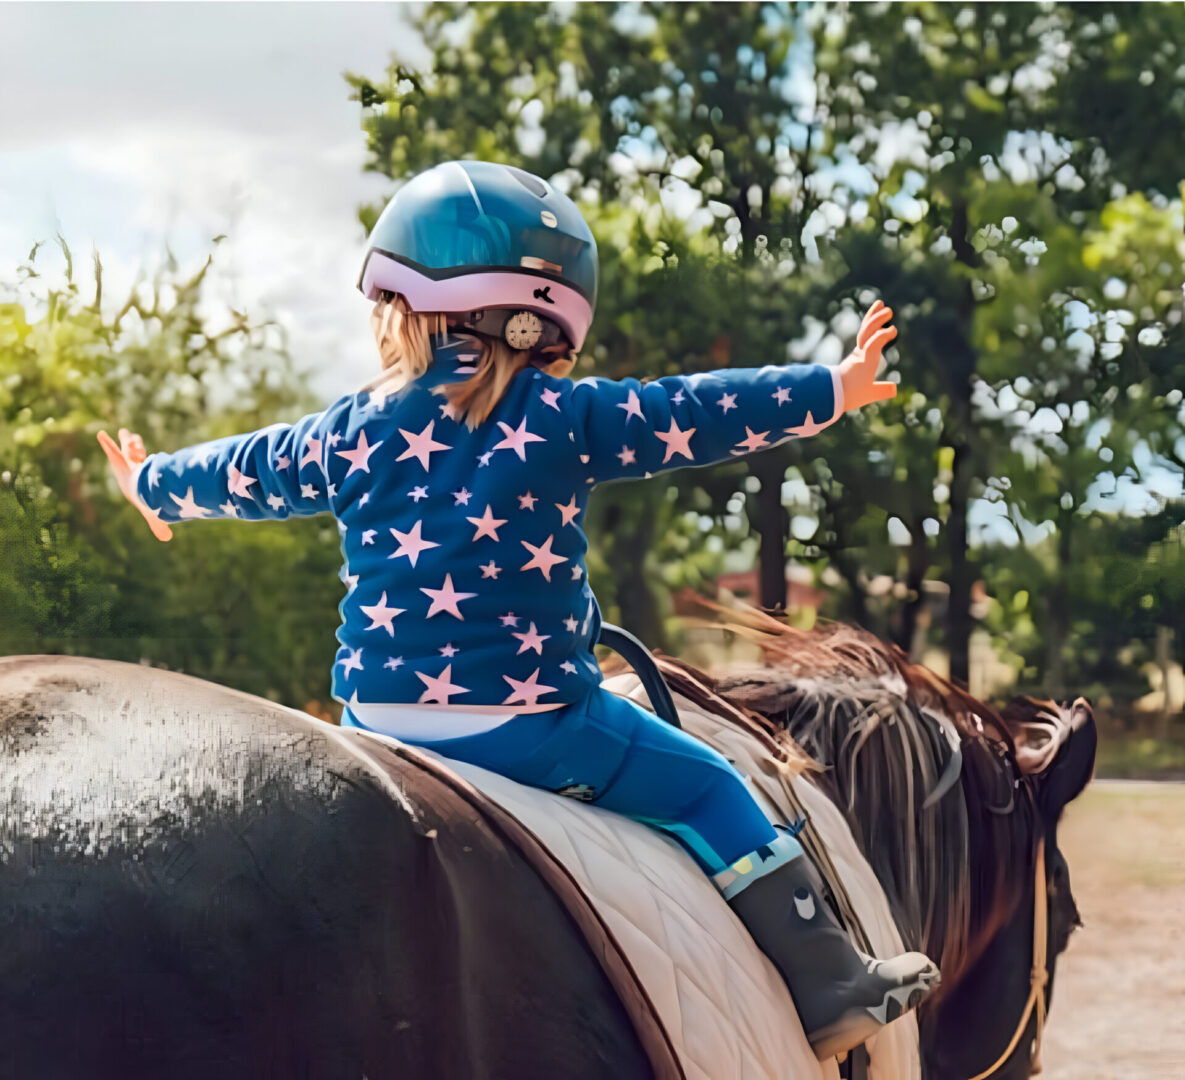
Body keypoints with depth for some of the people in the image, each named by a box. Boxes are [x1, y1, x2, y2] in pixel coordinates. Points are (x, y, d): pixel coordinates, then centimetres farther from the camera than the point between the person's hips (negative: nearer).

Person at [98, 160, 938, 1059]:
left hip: (379, 719, 4)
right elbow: (696, 416, -3)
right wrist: (832, 389, 6)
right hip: (534, 723, -4)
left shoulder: (353, 432, 7)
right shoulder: (565, 419, -5)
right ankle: (830, 990, 7)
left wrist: (153, 484, 42)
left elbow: (248, 473, 22)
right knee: (705, 786, 8)